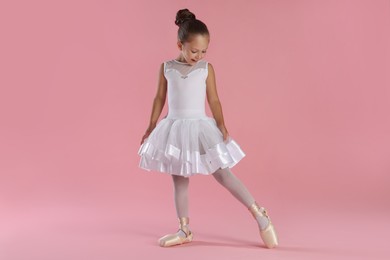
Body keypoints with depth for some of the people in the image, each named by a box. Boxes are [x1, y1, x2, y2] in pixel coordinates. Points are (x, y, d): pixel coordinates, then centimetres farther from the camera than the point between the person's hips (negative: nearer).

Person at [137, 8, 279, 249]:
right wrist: (151, 127, 8)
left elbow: (214, 100, -1)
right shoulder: (167, 67, 2)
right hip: (174, 129, 2)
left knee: (224, 175, -4)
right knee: (179, 180, 9)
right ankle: (185, 230, 21)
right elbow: (160, 98, 8)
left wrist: (222, 126, -11)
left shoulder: (206, 68, -2)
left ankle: (260, 215, 5)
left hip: (200, 127, -2)